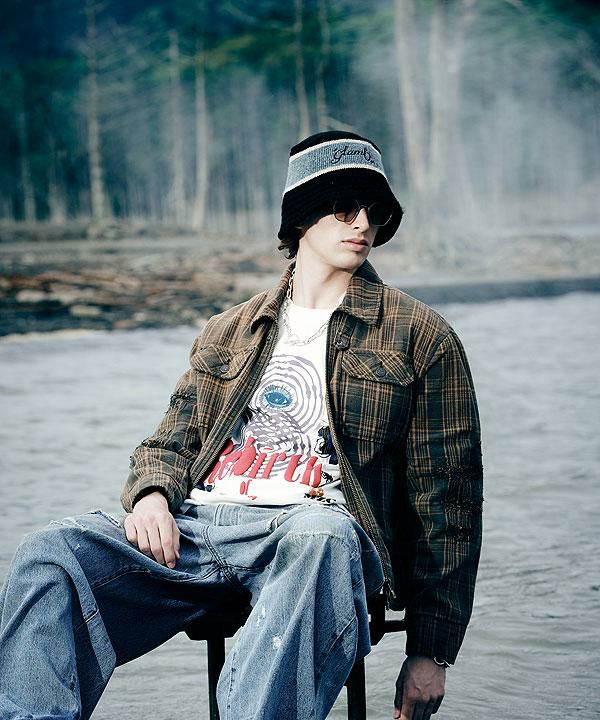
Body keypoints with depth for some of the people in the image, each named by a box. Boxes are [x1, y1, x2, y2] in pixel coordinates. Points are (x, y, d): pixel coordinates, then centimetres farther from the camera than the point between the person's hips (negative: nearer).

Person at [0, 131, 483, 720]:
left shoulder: (420, 337, 14)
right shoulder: (229, 331, 26)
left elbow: (447, 496, 11)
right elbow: (173, 440, 27)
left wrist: (431, 652, 5)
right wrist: (151, 494, -1)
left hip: (317, 523, -3)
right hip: (197, 524, 4)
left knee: (320, 541, -42)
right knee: (51, 554, -24)